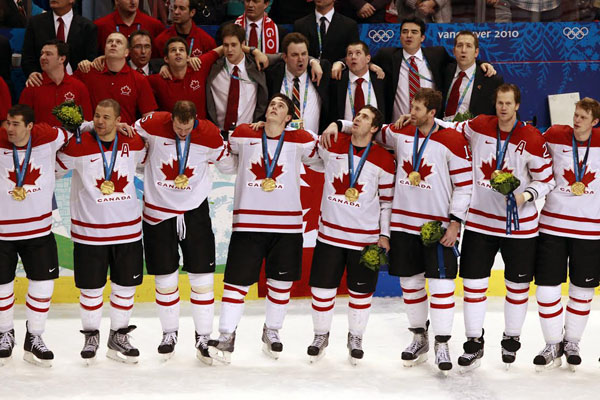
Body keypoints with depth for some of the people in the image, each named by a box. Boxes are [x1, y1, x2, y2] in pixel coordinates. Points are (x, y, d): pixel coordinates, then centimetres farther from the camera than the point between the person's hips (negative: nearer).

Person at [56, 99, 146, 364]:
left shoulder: (133, 143, 0)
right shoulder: (77, 146, -11)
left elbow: (150, 157, 21)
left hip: (128, 229, 3)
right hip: (89, 231, -3)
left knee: (125, 286, 11)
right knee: (91, 289, 6)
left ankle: (118, 337, 26)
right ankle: (91, 337, 25)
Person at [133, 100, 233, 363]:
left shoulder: (210, 135, -12)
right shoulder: (153, 125, -16)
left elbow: (226, 163, 5)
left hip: (194, 210, 0)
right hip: (158, 210, 0)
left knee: (202, 275, 0)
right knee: (165, 276, 7)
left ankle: (203, 337, 10)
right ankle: (169, 333, 25)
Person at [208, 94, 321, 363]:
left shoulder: (300, 141, 1)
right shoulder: (243, 135, 4)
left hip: (287, 224, 1)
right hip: (248, 222, -1)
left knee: (281, 281, 10)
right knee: (237, 280, -1)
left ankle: (272, 331, 29)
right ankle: (227, 335, 9)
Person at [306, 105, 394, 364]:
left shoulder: (384, 160, -5)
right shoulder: (332, 146, -1)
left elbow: (387, 200, 1)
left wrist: (384, 234, -2)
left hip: (366, 237, -1)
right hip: (330, 233, 1)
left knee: (361, 292, 8)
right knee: (322, 288, 5)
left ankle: (356, 338, 27)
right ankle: (321, 335, 25)